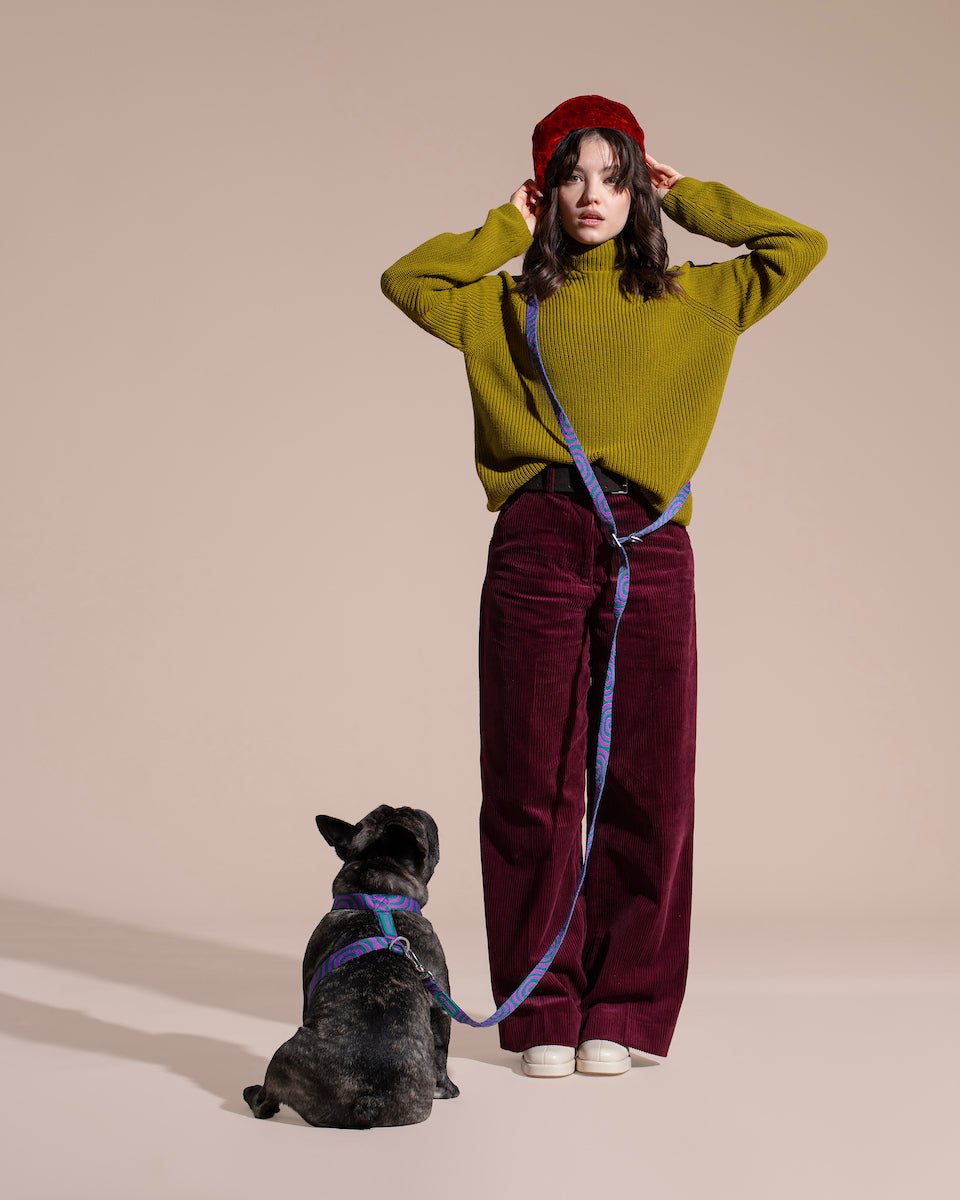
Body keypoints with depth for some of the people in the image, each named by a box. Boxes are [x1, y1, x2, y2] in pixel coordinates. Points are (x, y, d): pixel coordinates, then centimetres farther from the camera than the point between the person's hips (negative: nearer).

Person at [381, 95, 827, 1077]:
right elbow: (406, 280, 8)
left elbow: (800, 248, 13)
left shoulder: (691, 302, 16)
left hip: (647, 550, 0)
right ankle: (545, 1011, 7)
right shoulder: (509, 306, 17)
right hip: (536, 545, 0)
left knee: (645, 783, 0)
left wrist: (686, 200, 16)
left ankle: (622, 1011, 10)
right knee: (533, 783, -1)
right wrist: (507, 226, 13)